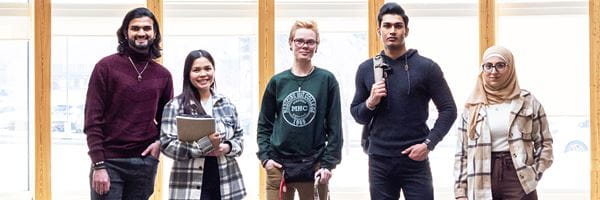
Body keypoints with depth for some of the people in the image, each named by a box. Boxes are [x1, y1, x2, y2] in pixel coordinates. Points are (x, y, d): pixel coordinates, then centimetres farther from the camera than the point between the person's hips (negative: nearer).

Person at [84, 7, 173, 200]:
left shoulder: (163, 75, 10)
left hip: (145, 164, 4)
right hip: (109, 162, -3)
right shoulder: (106, 67, -2)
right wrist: (98, 165, -13)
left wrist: (160, 142, -1)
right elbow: (92, 120, -6)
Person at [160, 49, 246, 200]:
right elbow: (167, 144, -9)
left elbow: (239, 138, 14)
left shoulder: (226, 104, 11)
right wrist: (204, 145, -20)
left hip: (226, 185, 4)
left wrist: (227, 147, -9)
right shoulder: (175, 106, -3)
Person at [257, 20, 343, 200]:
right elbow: (264, 124, 10)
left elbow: (335, 127, -1)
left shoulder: (327, 80, 1)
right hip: (279, 166, 2)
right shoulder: (277, 82, 6)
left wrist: (328, 164, -7)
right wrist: (265, 157, -2)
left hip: (314, 167, -1)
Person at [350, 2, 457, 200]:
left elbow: (448, 109, -1)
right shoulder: (366, 69, 6)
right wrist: (370, 103, -11)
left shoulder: (426, 67, -3)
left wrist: (428, 143, -11)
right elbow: (356, 114, 10)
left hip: (415, 160, -3)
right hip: (379, 161, 3)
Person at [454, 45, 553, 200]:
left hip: (518, 177, -1)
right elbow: (462, 152, 7)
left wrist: (535, 174, -4)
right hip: (482, 182, 2)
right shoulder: (472, 106, 8)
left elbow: (544, 142, 8)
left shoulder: (527, 102, 5)